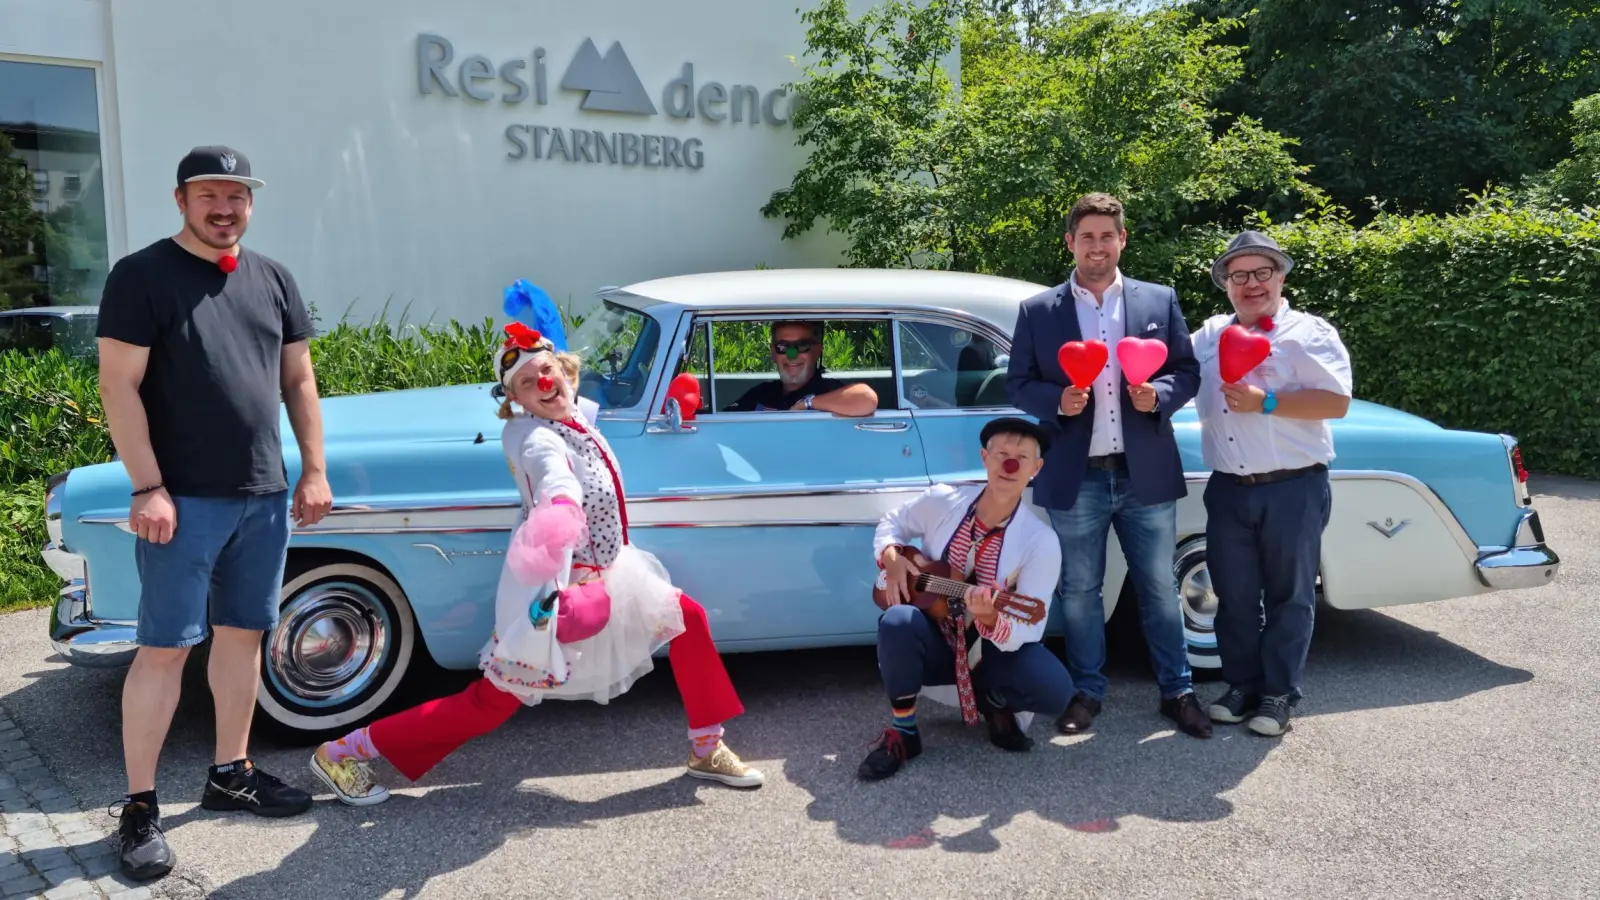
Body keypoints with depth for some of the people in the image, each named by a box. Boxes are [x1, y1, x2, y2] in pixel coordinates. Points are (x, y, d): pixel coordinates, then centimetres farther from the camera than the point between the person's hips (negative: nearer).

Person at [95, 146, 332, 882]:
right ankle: (139, 808, 8)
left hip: (264, 496, 5)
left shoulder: (273, 279, 11)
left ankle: (230, 774, 27)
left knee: (242, 635, 13)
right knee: (164, 647, -2)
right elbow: (119, 387, -10)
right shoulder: (142, 276, -5)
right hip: (183, 499, -5)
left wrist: (314, 471, 8)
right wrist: (148, 488, -16)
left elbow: (299, 380, 14)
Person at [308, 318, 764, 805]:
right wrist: (562, 512, -71)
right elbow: (556, 477, -51)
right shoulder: (534, 436, -24)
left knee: (688, 617, 9)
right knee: (491, 704, -3)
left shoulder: (573, 417, 1)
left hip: (603, 571, 9)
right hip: (554, 583, -9)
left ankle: (706, 749, 22)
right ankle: (343, 751, 7)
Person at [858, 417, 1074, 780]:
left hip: (994, 649, 0)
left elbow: (1029, 630, -21)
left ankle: (996, 701, 10)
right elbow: (891, 524, 8)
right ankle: (903, 731, -10)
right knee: (897, 621, -35)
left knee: (1055, 690, -28)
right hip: (935, 641, 1)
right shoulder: (941, 500, -11)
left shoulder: (1041, 542, -17)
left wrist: (991, 619, -42)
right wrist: (892, 558, -14)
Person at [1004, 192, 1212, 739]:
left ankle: (1177, 690, 24)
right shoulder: (1037, 311, 3)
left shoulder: (1160, 301, 7)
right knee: (1079, 591, 9)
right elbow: (1017, 384, 2)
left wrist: (1158, 395, -14)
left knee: (1160, 587, 10)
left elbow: (1187, 372, 7)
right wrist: (1057, 401, -17)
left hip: (1146, 475, 1)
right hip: (1075, 479, 0)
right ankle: (1087, 692, 24)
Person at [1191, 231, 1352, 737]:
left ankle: (1279, 695, 17)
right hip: (1228, 489, 4)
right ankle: (1242, 686, 25)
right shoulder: (1209, 335, 12)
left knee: (1288, 596, 7)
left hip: (1293, 489, -4)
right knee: (1234, 595, 10)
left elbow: (1337, 402, -13)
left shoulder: (1311, 334, -3)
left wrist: (1265, 403, -19)